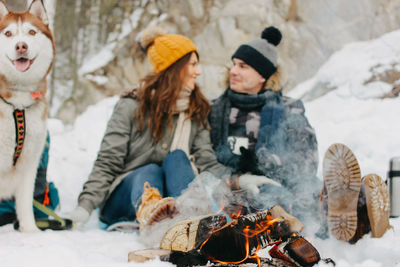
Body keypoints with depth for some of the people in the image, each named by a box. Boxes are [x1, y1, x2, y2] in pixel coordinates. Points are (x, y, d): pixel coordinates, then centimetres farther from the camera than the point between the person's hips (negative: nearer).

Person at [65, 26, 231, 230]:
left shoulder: (196, 112, 13)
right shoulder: (132, 107, -1)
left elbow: (207, 162, 2)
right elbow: (107, 162, -6)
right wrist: (85, 206, -21)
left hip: (170, 195, 3)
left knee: (177, 157, -21)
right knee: (151, 170, -31)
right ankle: (147, 210, -67)